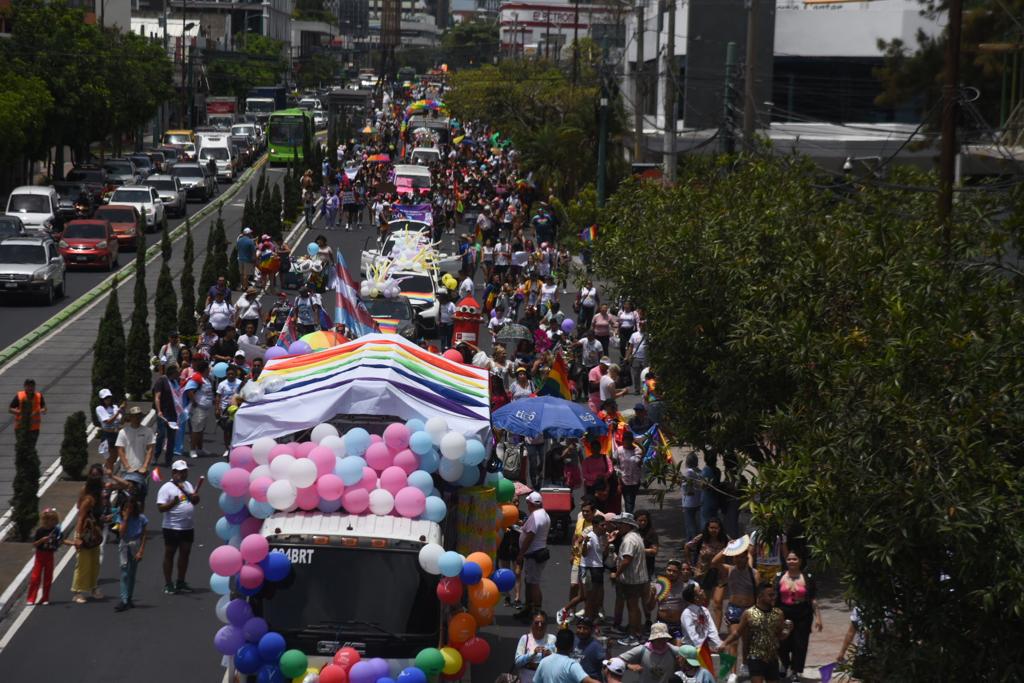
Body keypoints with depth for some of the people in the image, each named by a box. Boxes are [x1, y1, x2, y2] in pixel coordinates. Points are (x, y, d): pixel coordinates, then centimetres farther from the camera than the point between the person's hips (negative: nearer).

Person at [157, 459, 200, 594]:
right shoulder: (166, 488, -10)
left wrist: (185, 491, -9)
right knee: (169, 554, 2)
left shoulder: (188, 485, 12)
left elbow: (195, 501, 8)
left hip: (188, 527, 7)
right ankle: (168, 584, 7)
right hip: (172, 527, -7)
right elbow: (161, 507, -15)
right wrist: (173, 503, -32)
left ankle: (181, 583, 22)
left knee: (185, 553, 12)